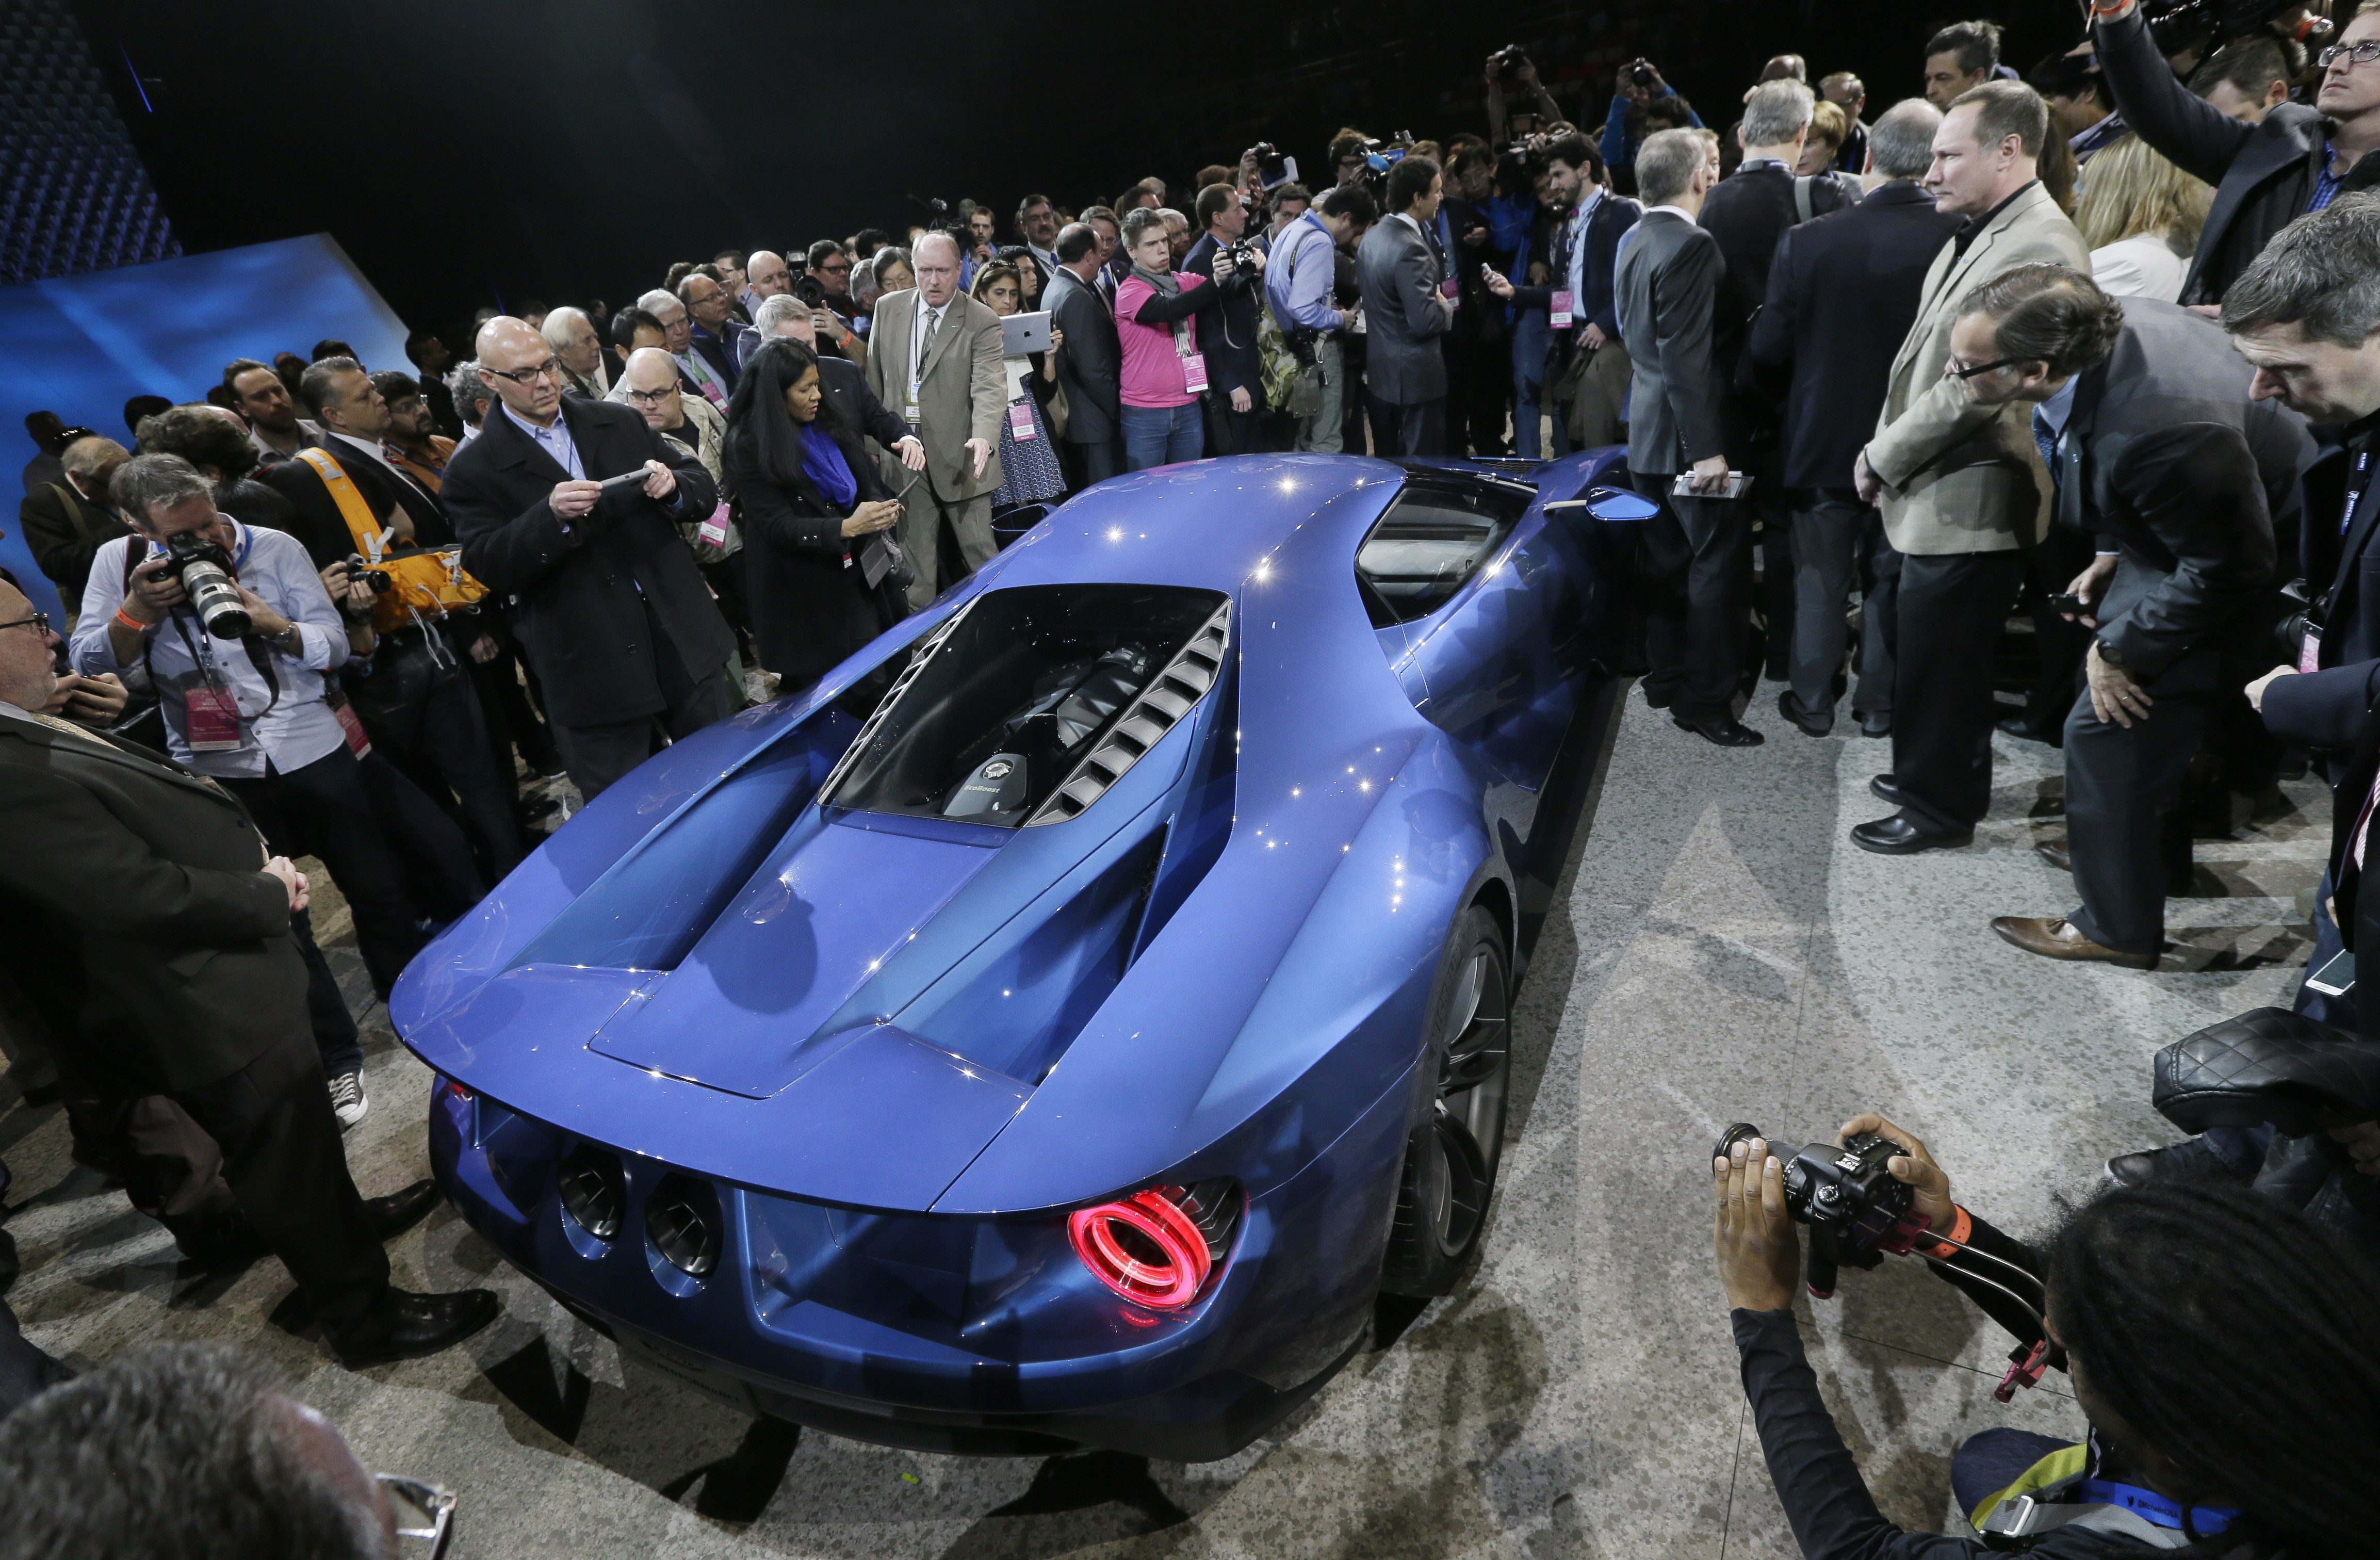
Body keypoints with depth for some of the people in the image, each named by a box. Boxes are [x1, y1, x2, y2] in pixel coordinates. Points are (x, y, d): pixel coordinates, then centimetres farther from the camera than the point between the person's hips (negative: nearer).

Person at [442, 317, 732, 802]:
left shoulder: (620, 423, 9)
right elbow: (489, 569, -11)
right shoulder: (473, 470, -2)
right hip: (593, 671, -3)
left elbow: (704, 492, 9)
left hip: (685, 640, 4)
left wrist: (673, 487, -14)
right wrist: (551, 516, -26)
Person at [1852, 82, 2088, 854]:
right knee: (1932, 653, 20)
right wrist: (1886, 454, 6)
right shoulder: (1977, 233, 12)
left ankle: (1941, 805, 18)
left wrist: (1882, 457, -13)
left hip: (1968, 500, -9)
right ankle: (1933, 773, 36)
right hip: (1934, 490, 9)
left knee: (1939, 660, 2)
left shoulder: (2040, 247, -19)